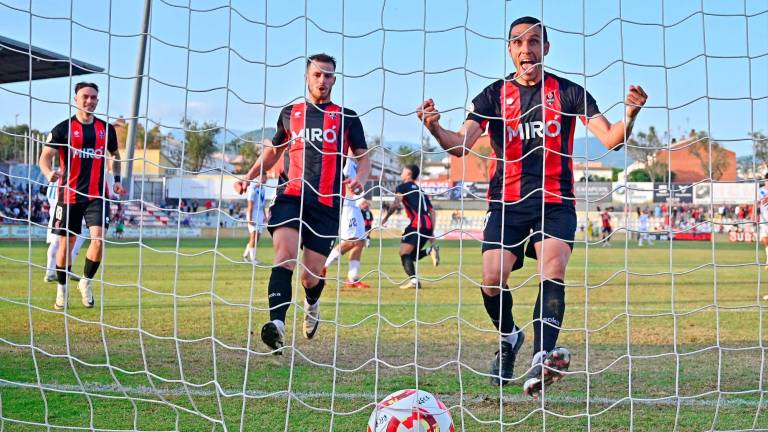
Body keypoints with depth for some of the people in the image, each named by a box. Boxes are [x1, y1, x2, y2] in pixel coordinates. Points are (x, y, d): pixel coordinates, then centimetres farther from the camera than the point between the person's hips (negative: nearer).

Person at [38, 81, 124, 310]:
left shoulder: (106, 128, 8)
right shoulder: (63, 128, -2)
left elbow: (115, 155, 24)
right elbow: (45, 157, -6)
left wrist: (117, 179, 10)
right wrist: (49, 173, -27)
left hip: (97, 195, 2)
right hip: (69, 195, -2)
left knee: (98, 239, -13)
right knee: (66, 243, 5)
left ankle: (86, 282, 10)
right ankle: (61, 289, 22)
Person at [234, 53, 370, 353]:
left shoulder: (347, 118, 11)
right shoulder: (289, 113, 17)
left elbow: (363, 157, 12)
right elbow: (274, 150, 28)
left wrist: (360, 178, -11)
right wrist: (250, 176, 13)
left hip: (326, 203, -1)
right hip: (290, 195, 1)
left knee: (312, 274, 1)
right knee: (285, 256, -24)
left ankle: (312, 304, 37)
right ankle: (277, 324, -35)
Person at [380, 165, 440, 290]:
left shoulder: (402, 187, 8)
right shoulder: (420, 191, 29)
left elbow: (396, 204, -10)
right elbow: (432, 211, 24)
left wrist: (386, 217, 2)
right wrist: (432, 232, 23)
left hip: (417, 223, -7)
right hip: (428, 225, 7)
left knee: (405, 254, -5)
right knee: (412, 255, 16)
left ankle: (413, 280, -26)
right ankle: (431, 250, -10)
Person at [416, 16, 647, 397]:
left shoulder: (568, 92, 4)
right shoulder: (494, 95, 6)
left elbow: (610, 139, -5)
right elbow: (462, 144, -7)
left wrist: (629, 117, -26)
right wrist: (435, 129, -28)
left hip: (555, 201, -1)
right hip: (507, 201, 1)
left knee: (553, 268, -25)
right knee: (492, 280, -13)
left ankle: (541, 359, -37)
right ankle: (508, 337, 19)